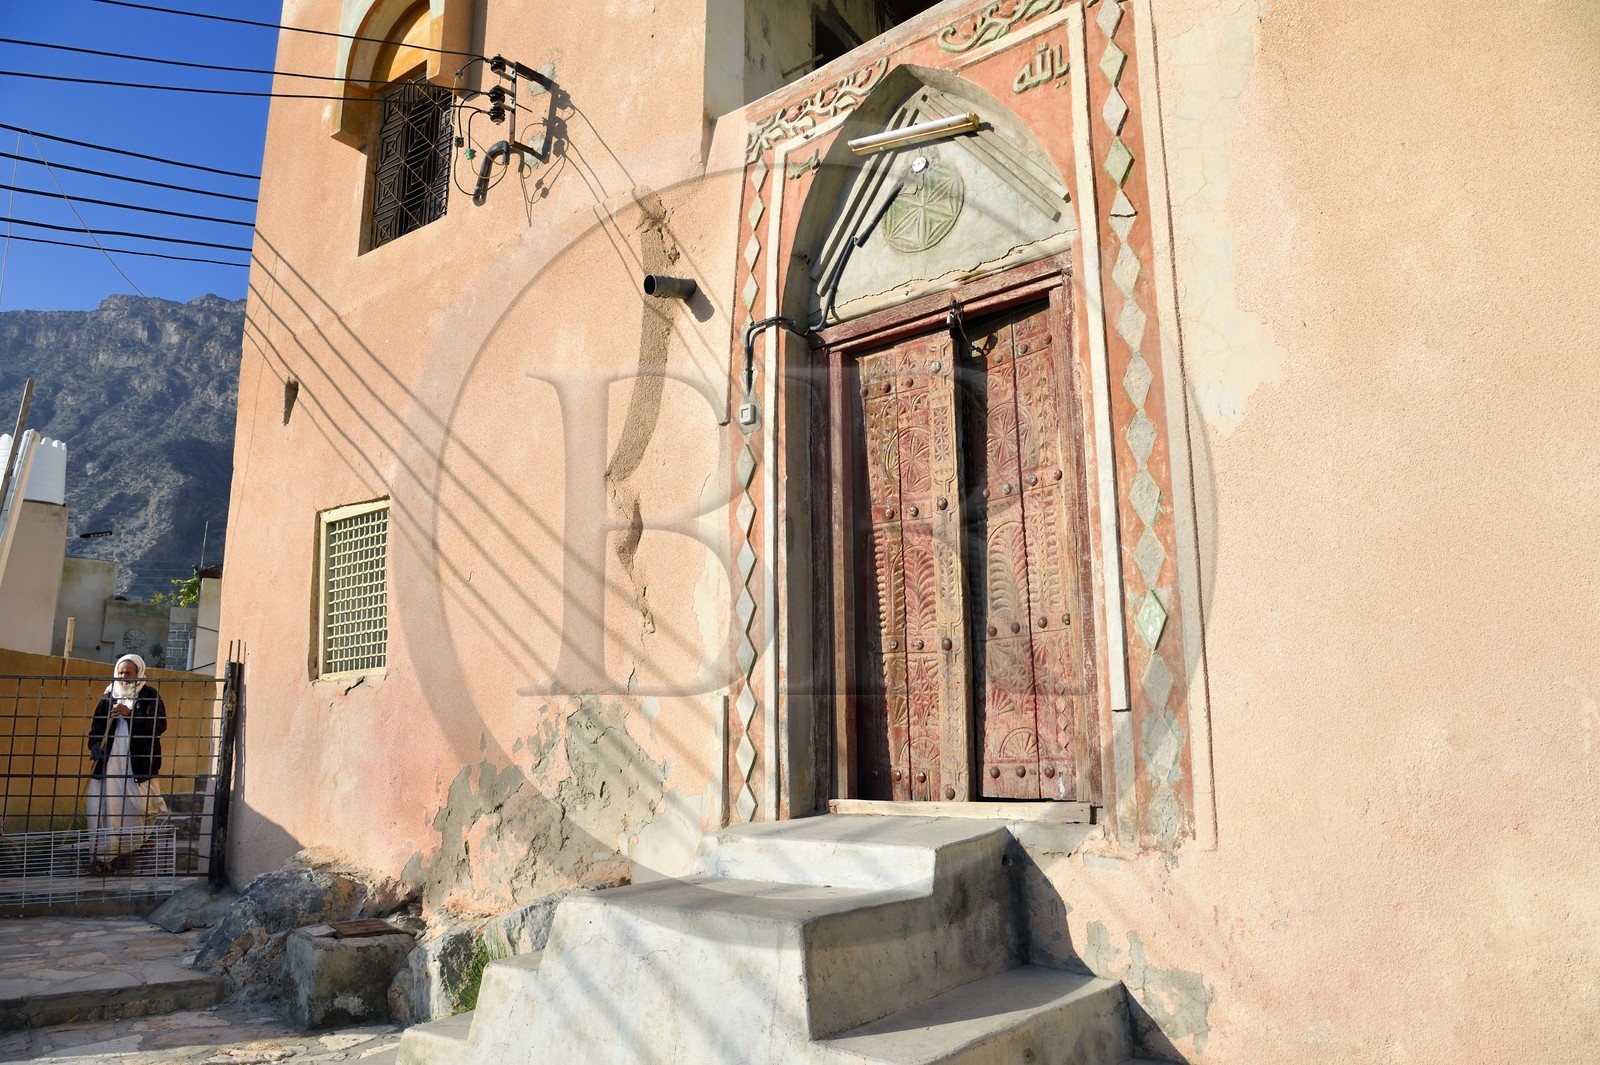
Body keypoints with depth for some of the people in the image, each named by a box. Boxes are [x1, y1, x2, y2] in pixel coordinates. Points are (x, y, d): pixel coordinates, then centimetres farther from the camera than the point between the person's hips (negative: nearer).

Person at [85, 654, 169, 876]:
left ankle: (126, 851, 14)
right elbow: (96, 728, 16)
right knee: (104, 809, -3)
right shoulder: (108, 697, 13)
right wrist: (95, 746, -3)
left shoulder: (150, 696, 2)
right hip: (109, 763, 3)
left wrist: (130, 714, -18)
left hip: (138, 765, -3)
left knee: (134, 808, -2)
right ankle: (102, 857, -1)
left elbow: (159, 725, -10)